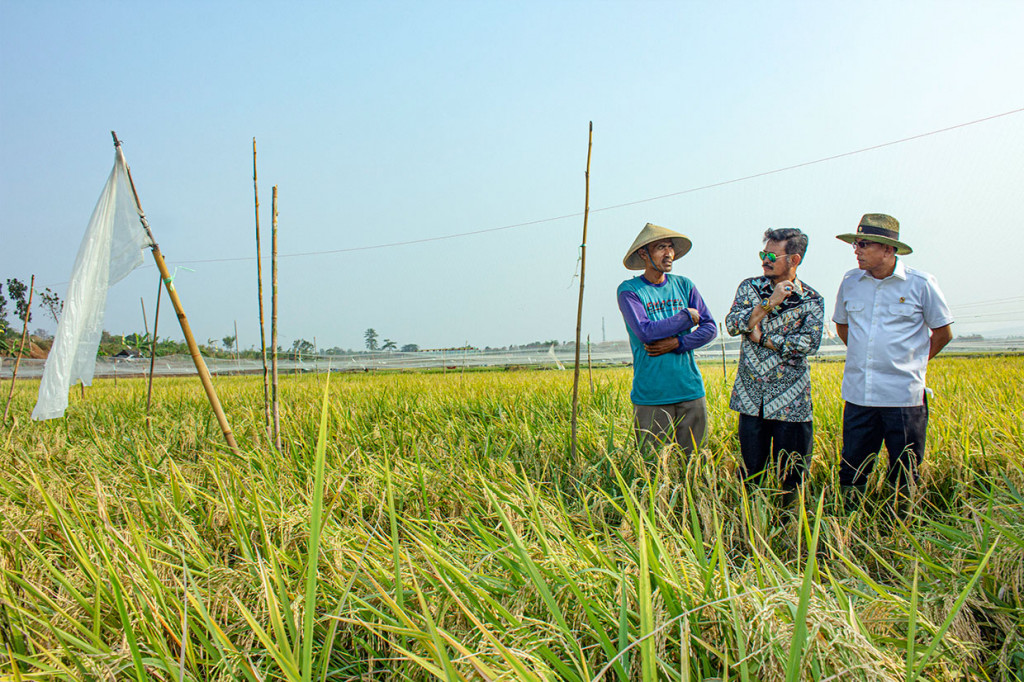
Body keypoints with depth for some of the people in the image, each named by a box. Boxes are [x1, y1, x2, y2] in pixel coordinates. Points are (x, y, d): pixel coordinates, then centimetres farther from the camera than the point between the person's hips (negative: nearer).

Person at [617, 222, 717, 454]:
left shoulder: (684, 285, 10)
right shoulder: (629, 290, -3)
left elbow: (710, 328, 6)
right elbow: (645, 331, -17)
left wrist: (677, 343, -11)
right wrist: (687, 316, -7)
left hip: (690, 390, 4)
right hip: (651, 395, -4)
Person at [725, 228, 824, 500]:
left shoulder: (812, 301, -1)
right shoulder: (749, 287, 4)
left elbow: (809, 343, -14)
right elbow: (732, 325, -10)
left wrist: (762, 338, -12)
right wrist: (770, 303, -17)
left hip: (789, 401, -1)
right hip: (751, 397, 1)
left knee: (792, 476, 6)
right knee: (750, 471, 10)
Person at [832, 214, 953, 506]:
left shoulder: (921, 284, -4)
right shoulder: (850, 282, 5)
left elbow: (943, 333, 7)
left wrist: (912, 363, 7)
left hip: (904, 397, -3)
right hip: (858, 394, 3)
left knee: (904, 478, 7)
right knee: (852, 473, 8)